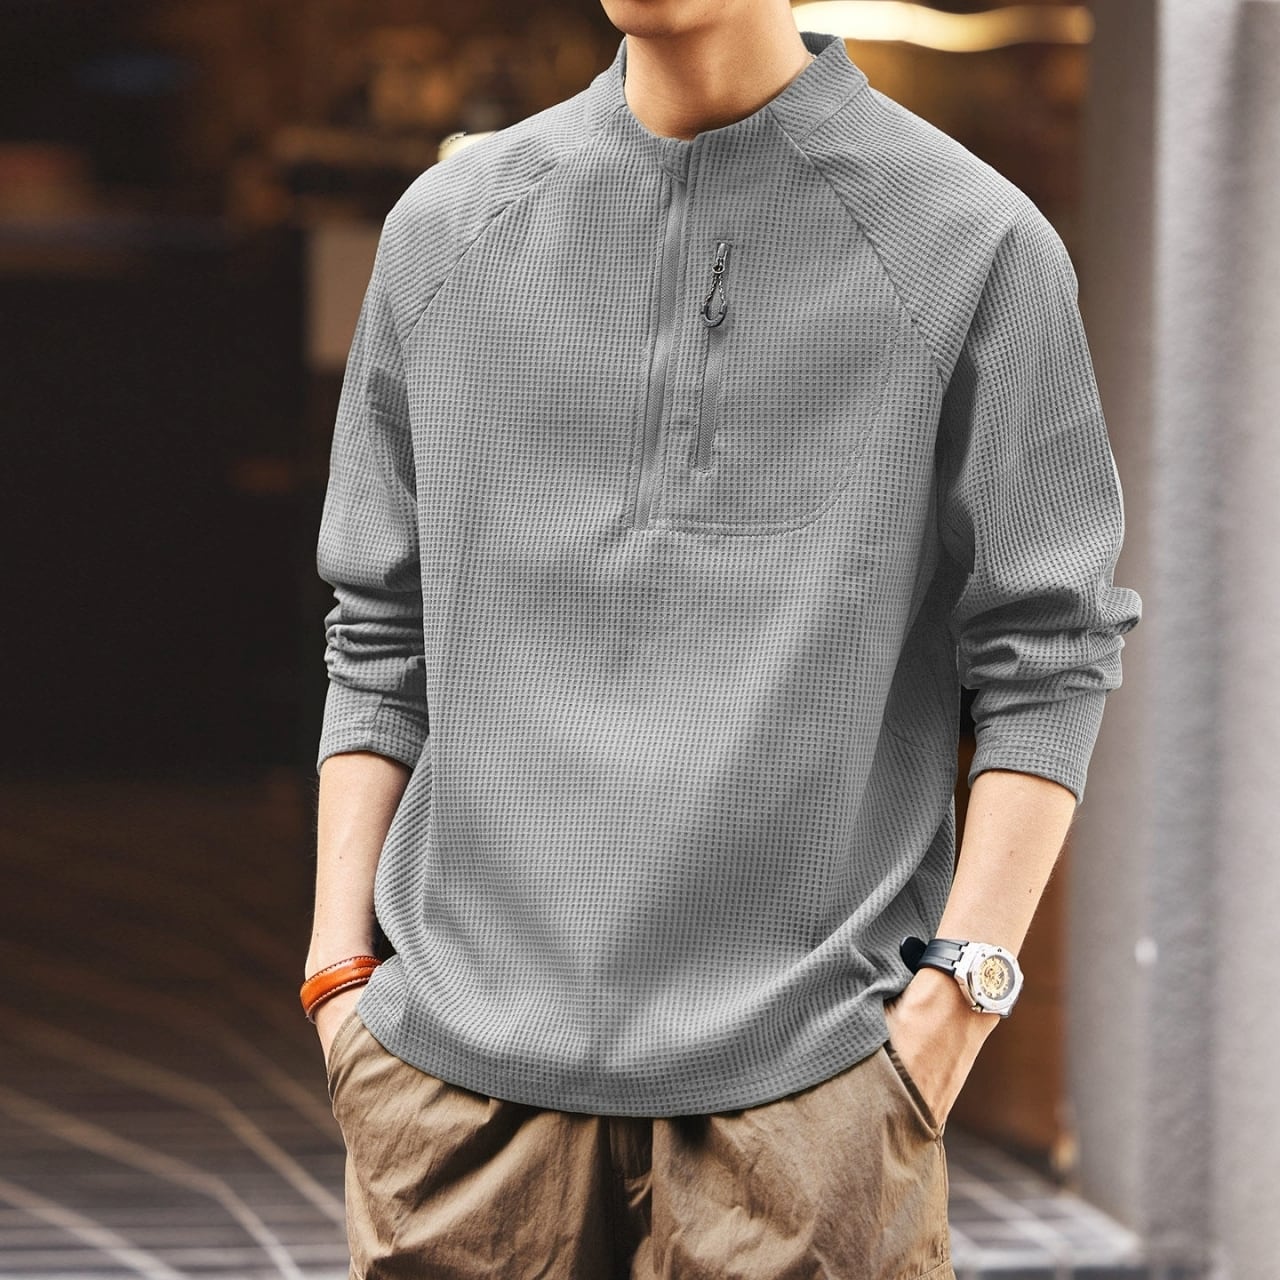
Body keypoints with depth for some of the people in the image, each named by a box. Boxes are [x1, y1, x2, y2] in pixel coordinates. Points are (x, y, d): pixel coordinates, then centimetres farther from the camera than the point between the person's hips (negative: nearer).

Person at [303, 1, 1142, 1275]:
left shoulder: (977, 244, 0)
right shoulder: (445, 229, 11)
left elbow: (1045, 660, 0)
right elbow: (382, 638, 15)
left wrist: (956, 997, -9)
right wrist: (339, 975, 7)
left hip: (799, 1078, -3)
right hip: (466, 1065, 3)